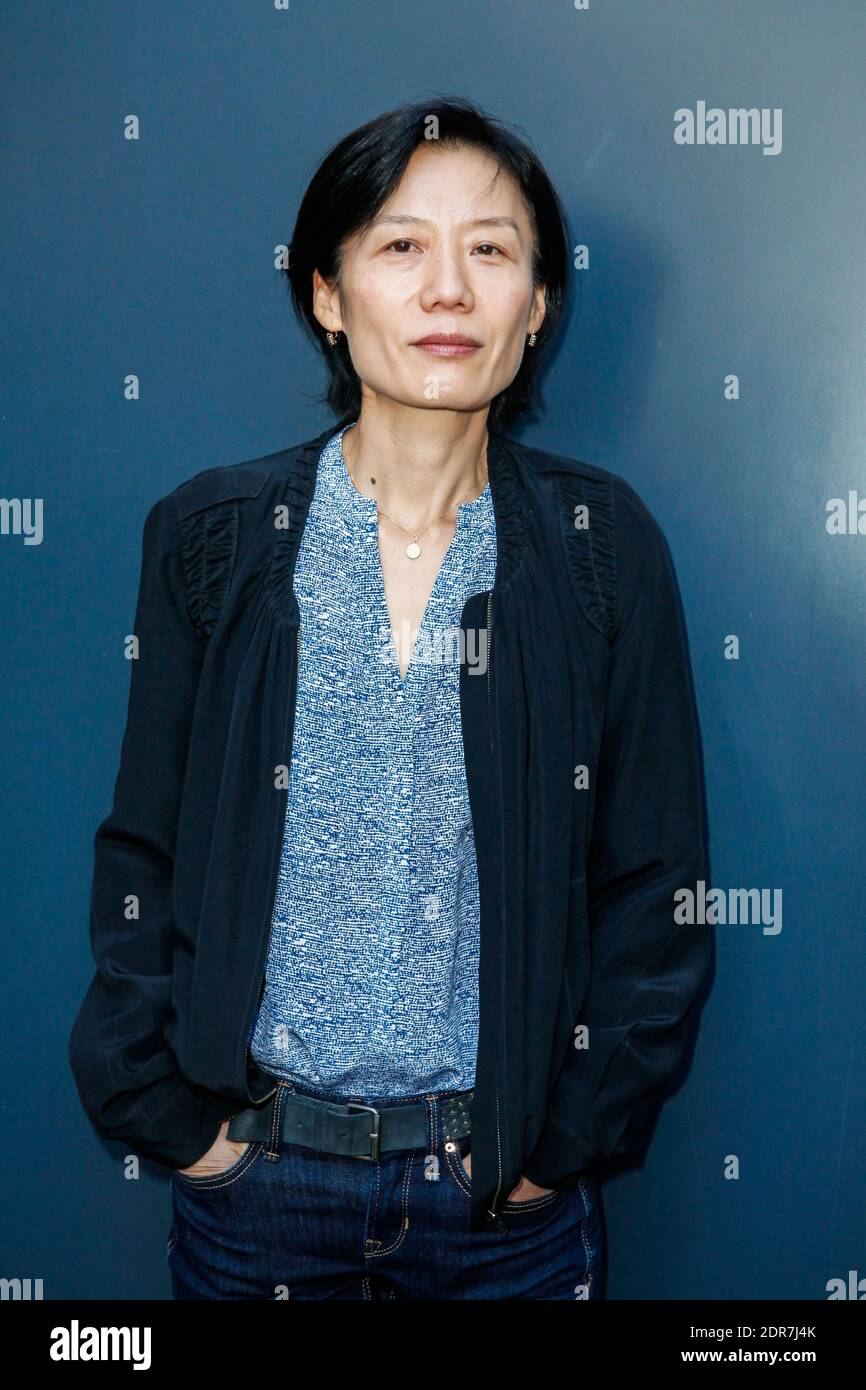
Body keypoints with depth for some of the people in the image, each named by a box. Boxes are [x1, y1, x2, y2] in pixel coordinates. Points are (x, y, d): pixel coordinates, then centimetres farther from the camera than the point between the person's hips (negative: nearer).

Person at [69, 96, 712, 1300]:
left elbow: (655, 883, -2)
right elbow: (143, 861, 0)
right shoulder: (214, 535, -4)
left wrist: (569, 1139, -4)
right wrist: (176, 1123, -3)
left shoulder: (603, 543, -5)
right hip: (255, 1168, 1)